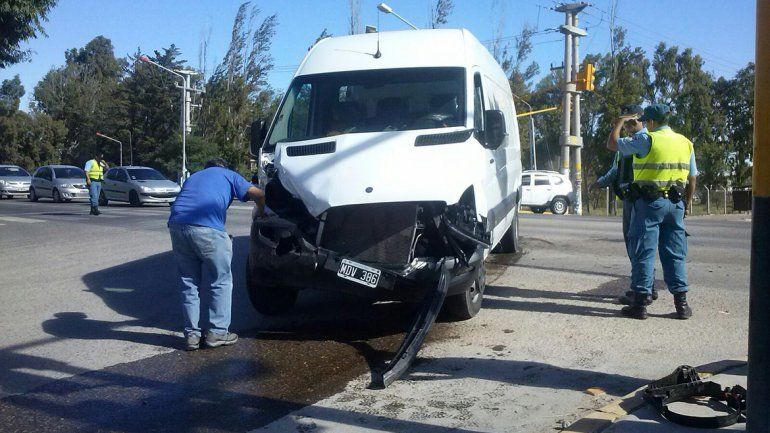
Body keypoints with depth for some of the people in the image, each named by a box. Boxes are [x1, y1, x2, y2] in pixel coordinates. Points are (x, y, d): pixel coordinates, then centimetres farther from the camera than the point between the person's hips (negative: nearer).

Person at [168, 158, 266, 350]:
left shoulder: (194, 177, 36)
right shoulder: (228, 175, 22)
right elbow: (259, 195, 11)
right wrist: (260, 213, 31)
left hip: (177, 225, 5)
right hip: (207, 227, -5)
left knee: (189, 283, 16)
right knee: (221, 282, 9)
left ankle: (192, 334, 16)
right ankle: (216, 332, 10)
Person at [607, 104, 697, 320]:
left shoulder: (646, 140, -9)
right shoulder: (686, 143, 10)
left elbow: (612, 144, -3)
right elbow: (692, 179, 14)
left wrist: (619, 123, 13)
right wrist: (685, 204, 23)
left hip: (649, 203, -5)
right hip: (675, 204, 5)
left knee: (643, 253, 0)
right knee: (675, 254, 11)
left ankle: (640, 303, 2)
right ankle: (681, 303, 13)